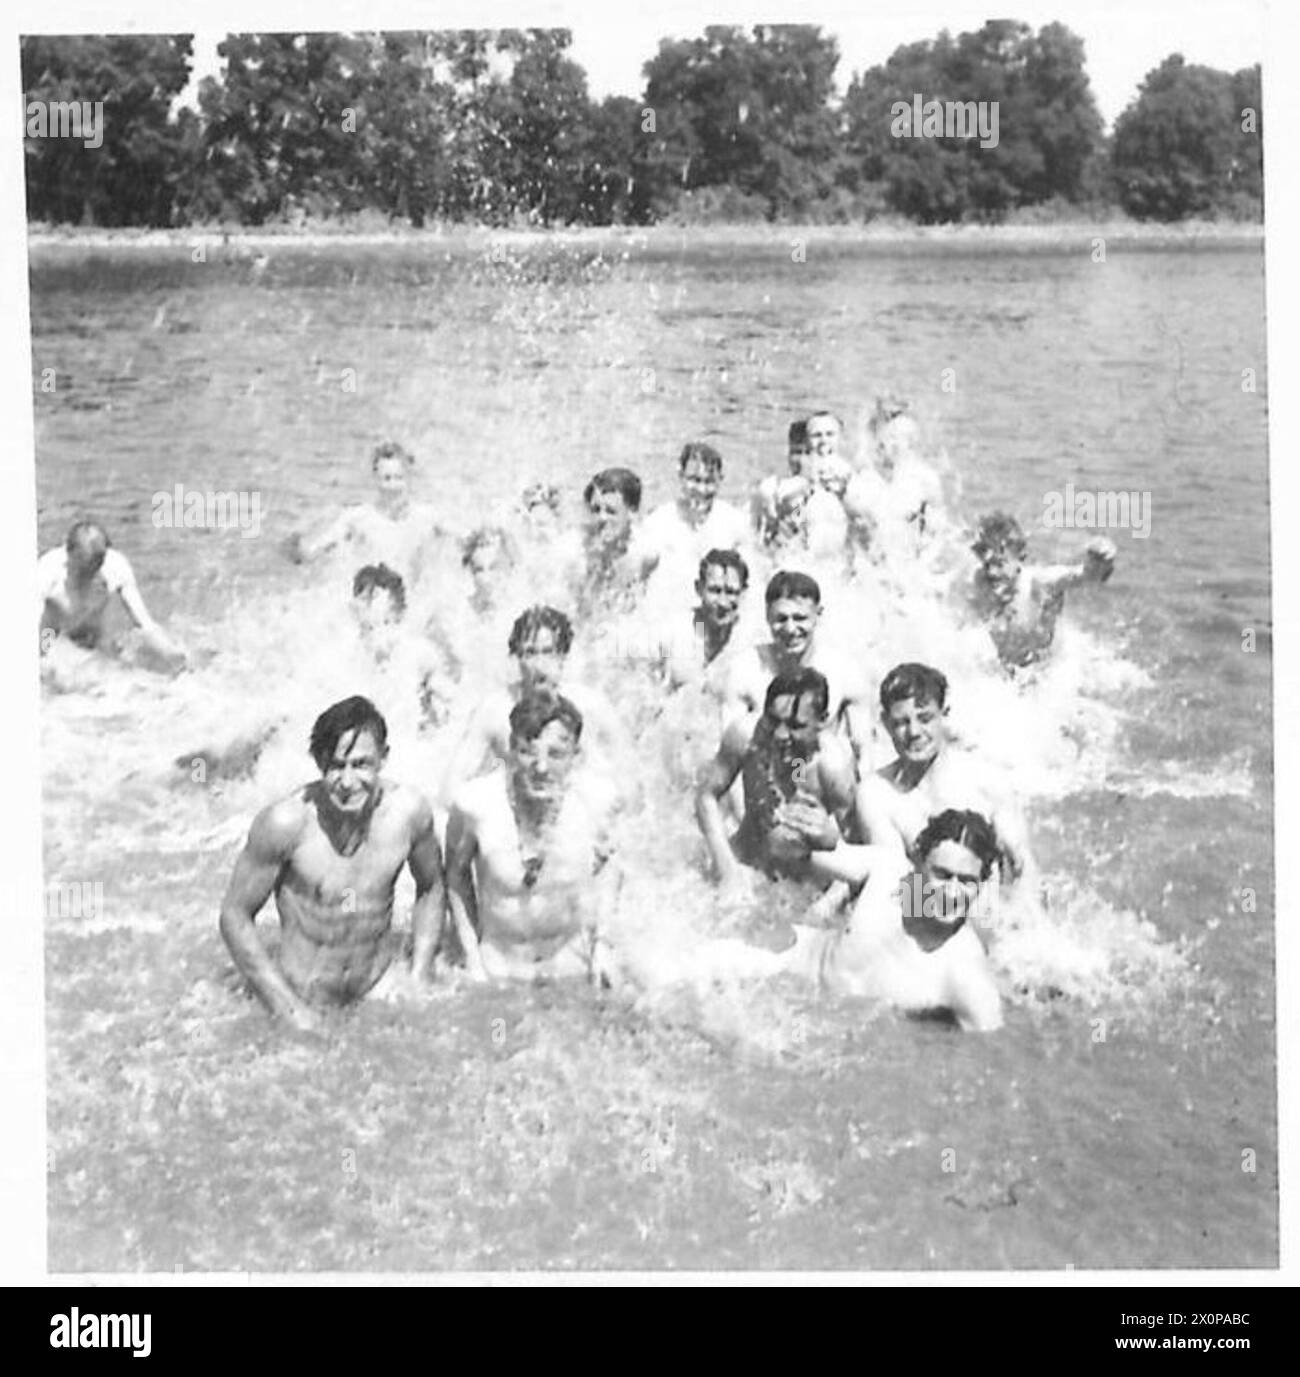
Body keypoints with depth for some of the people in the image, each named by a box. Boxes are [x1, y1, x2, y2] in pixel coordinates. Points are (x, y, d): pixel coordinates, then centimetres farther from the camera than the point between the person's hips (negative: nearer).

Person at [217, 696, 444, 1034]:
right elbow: (235, 916, -10)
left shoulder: (408, 812, -12)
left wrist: (420, 979, 0)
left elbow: (430, 889, 8)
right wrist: (289, 1008, -13)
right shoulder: (285, 822, -21)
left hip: (384, 990, 3)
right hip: (307, 1003, -3)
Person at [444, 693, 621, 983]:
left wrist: (602, 941, -4)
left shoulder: (594, 798, -19)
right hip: (498, 968, -1)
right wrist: (472, 960, -5)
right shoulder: (476, 802, -24)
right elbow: (456, 873, -6)